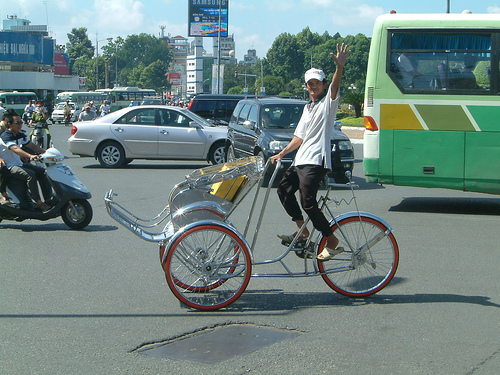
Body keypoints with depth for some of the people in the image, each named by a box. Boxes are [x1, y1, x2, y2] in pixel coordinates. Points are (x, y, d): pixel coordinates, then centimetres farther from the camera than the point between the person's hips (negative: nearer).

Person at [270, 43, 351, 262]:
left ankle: (332, 243, -9)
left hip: (316, 161, -9)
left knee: (308, 202, -17)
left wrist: (339, 67, -42)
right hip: (300, 160, 9)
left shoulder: (328, 102, -1)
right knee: (284, 190, 12)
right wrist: (281, 154, 18)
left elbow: (335, 87, -23)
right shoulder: (308, 108, 23)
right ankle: (302, 230, 21)